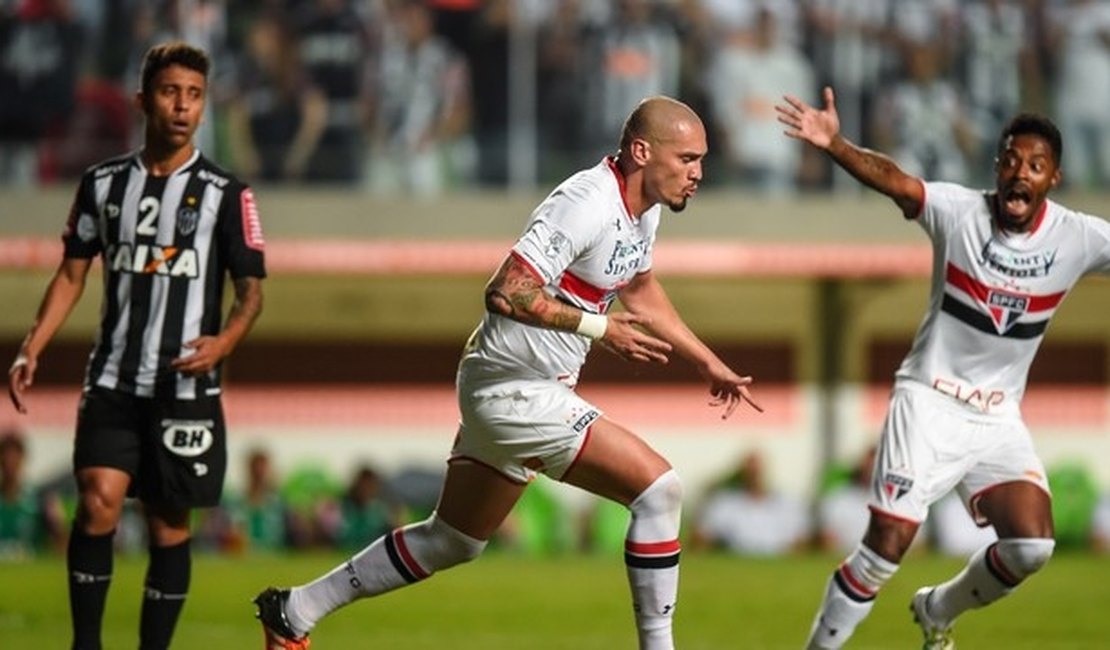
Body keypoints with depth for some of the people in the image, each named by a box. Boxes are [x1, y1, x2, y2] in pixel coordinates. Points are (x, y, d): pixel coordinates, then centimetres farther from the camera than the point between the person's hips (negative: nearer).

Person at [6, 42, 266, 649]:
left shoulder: (225, 194, 0)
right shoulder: (104, 183, 7)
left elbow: (250, 288, 0)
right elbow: (72, 274, 13)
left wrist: (224, 341, -20)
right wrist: (32, 348, 1)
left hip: (185, 388, -1)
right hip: (112, 381, 1)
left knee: (168, 525, 3)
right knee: (98, 504, -16)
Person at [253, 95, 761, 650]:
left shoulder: (644, 207, 8)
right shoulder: (588, 205, -23)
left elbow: (639, 291, 27)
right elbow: (505, 293, -29)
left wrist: (708, 362, 28)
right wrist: (598, 327, -24)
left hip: (514, 391, 10)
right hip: (513, 390, -10)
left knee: (452, 541, 20)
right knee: (659, 490, -15)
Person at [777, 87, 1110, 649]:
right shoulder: (958, 212, -14)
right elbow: (893, 180, -29)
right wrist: (834, 145, -47)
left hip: (999, 419, 3)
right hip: (929, 400, -3)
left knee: (1032, 546, -10)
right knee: (888, 543, -13)